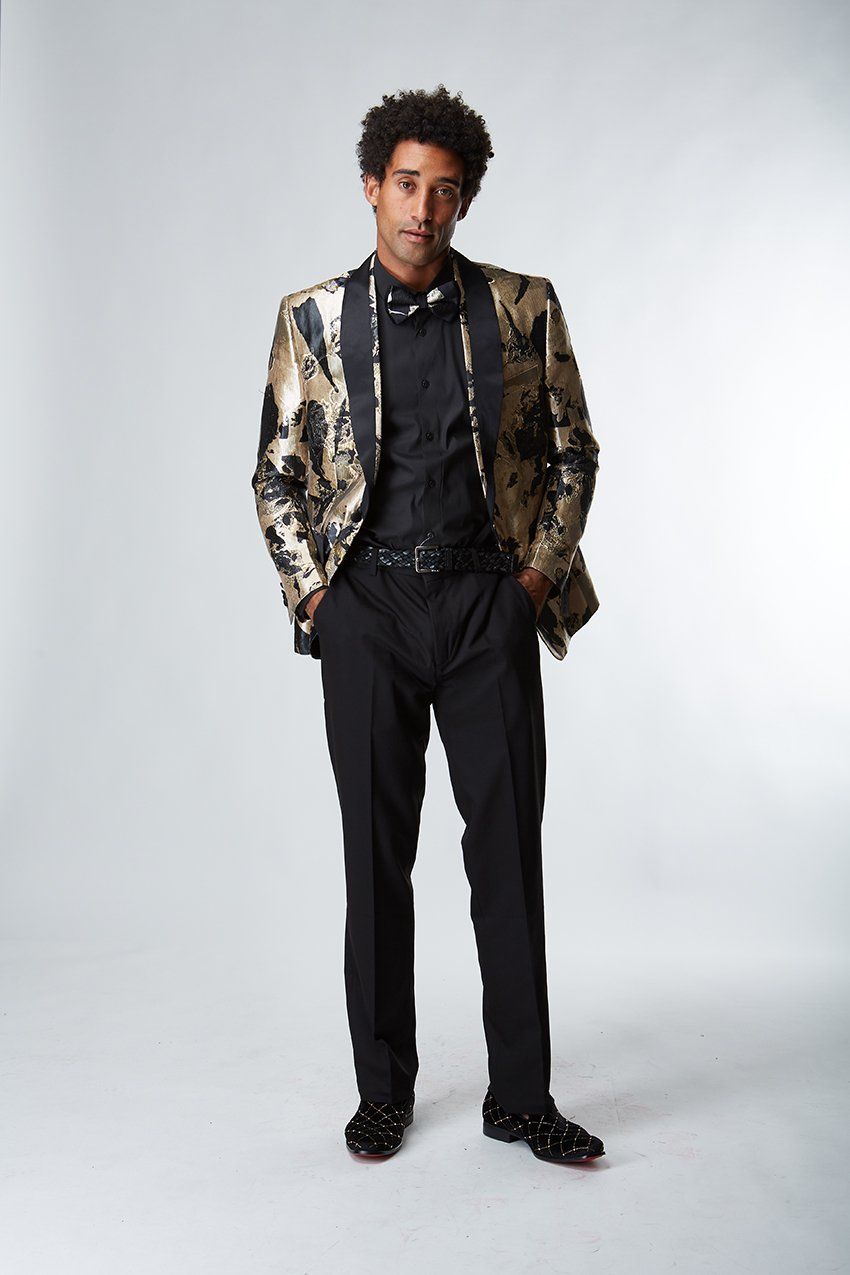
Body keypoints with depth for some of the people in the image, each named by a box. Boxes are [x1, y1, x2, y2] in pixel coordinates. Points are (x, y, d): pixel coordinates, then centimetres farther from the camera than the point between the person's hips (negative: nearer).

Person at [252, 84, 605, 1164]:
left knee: (510, 844, 3)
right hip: (367, 606, 0)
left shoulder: (523, 307, 6)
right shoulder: (313, 317, 6)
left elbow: (574, 451, 12)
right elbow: (276, 474, 9)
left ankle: (520, 1095, 17)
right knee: (376, 853, 6)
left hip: (491, 602, 0)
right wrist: (312, 591, -1)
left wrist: (541, 569, 2)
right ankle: (383, 1088, 21)